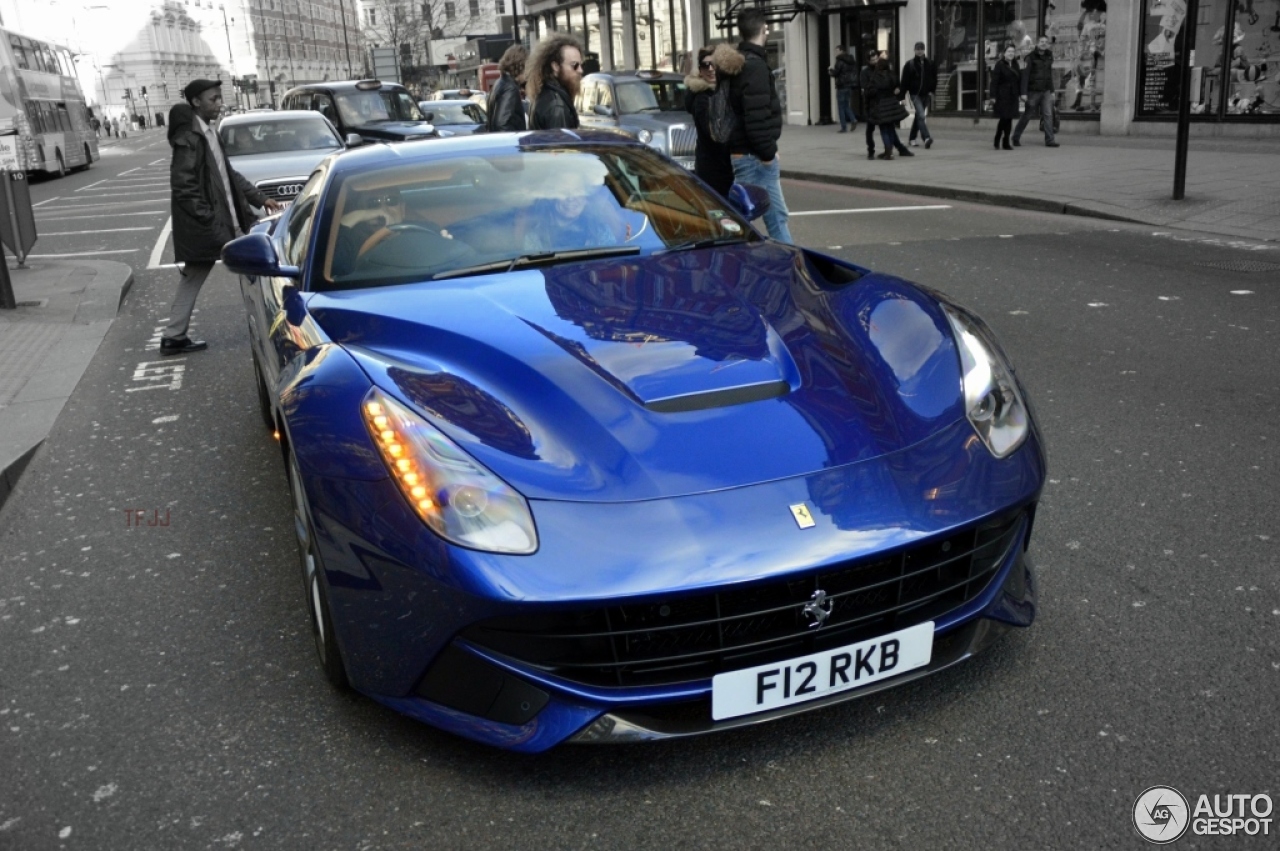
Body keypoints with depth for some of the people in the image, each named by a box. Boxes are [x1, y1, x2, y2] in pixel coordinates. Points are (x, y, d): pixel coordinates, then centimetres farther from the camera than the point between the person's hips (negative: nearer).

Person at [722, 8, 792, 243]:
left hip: (753, 154, 10)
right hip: (753, 155, -10)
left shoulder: (741, 62, 14)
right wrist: (767, 152, -17)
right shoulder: (755, 66, -16)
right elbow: (756, 116, -24)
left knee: (776, 215, 14)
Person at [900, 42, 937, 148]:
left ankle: (911, 138, 25)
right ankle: (926, 138, -27)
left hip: (926, 94, 4)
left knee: (918, 116, 13)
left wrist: (932, 91, 0)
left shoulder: (930, 63, 6)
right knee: (921, 115, -19)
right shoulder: (909, 64, -3)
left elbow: (934, 78, 11)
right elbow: (905, 81, -4)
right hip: (915, 94, -4)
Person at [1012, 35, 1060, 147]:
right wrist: (1024, 93, -18)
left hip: (1045, 91, 5)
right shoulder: (1030, 57, -7)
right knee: (1027, 115, 4)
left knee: (1048, 115, -4)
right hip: (1033, 91, -4)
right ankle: (1016, 137, 20)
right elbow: (1025, 76, -12)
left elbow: (1049, 75, 17)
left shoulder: (1049, 57, 10)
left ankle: (1049, 140, -6)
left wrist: (1052, 91, 15)